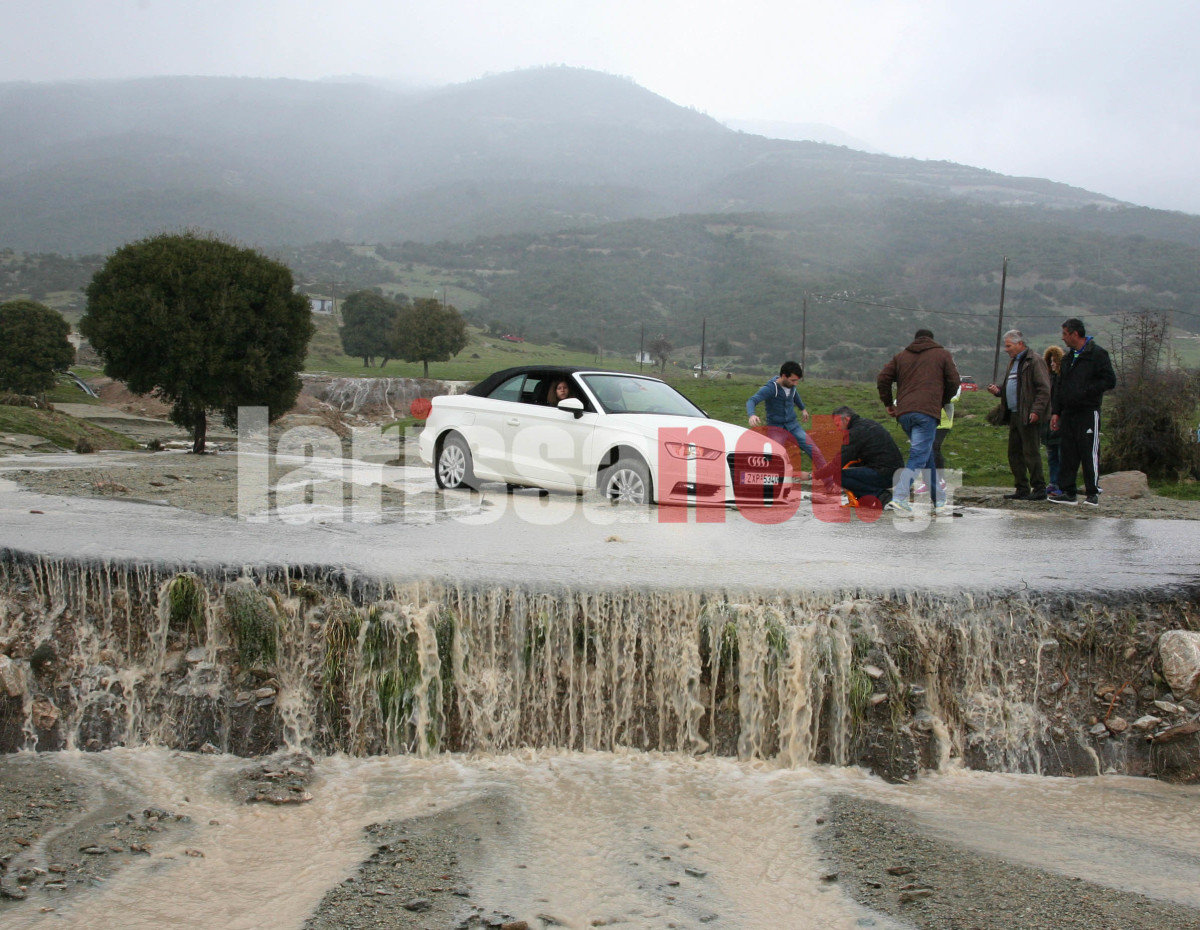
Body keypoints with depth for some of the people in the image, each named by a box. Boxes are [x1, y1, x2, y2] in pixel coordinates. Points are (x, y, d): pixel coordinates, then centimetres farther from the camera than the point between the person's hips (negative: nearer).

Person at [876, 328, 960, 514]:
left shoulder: (900, 356, 21)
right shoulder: (942, 355, 13)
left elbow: (882, 379, 11)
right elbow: (953, 382, 6)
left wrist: (888, 404, 20)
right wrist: (942, 402, 21)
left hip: (903, 413, 5)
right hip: (927, 412, -5)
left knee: (928, 456, 16)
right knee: (918, 458, -10)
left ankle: (939, 500, 19)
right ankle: (899, 497, -27)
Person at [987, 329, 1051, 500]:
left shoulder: (1035, 361, -8)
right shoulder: (1013, 362, 21)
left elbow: (1044, 389, -14)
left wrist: (1036, 411, -22)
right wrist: (998, 391, 11)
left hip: (1028, 417, -9)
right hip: (1014, 415, 10)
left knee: (1031, 452, -7)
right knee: (1014, 453, 10)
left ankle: (1039, 489, -1)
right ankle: (1022, 489, 16)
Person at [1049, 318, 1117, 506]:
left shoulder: (1097, 354, -5)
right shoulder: (1067, 358, 18)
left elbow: (1110, 381, -11)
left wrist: (1085, 391, -16)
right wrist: (1056, 412, 15)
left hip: (1088, 413, -7)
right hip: (1068, 413, 7)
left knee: (1089, 453, -5)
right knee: (1067, 454, 5)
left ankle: (1093, 494, 2)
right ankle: (1067, 492, 10)